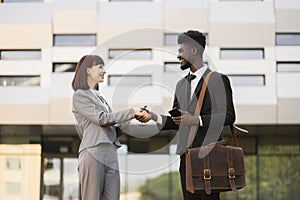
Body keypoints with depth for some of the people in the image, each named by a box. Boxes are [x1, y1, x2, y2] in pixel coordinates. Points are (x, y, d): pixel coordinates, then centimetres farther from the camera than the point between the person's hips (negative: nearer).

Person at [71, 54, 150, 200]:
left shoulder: (99, 96, 22)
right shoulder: (79, 95, -1)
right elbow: (102, 119, -10)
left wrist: (135, 120, 5)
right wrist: (132, 112, -8)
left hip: (110, 155, 7)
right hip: (93, 154, -7)